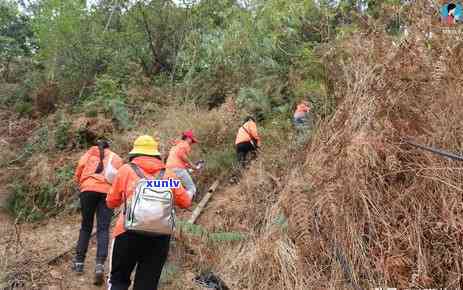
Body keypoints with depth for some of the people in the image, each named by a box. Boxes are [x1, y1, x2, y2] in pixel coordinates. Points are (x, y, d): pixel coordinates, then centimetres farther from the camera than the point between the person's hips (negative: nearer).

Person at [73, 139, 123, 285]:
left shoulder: (89, 153, 22)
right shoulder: (116, 158, 22)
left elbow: (77, 175, 15)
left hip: (89, 189, 1)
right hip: (107, 192, 0)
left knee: (86, 226, 14)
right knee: (103, 229, -4)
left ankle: (79, 261, 18)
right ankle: (100, 264, -18)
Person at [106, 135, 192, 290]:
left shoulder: (126, 169, 8)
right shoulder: (168, 174, 12)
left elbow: (111, 202, 17)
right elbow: (186, 203, 18)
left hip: (130, 231, -1)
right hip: (161, 235, 2)